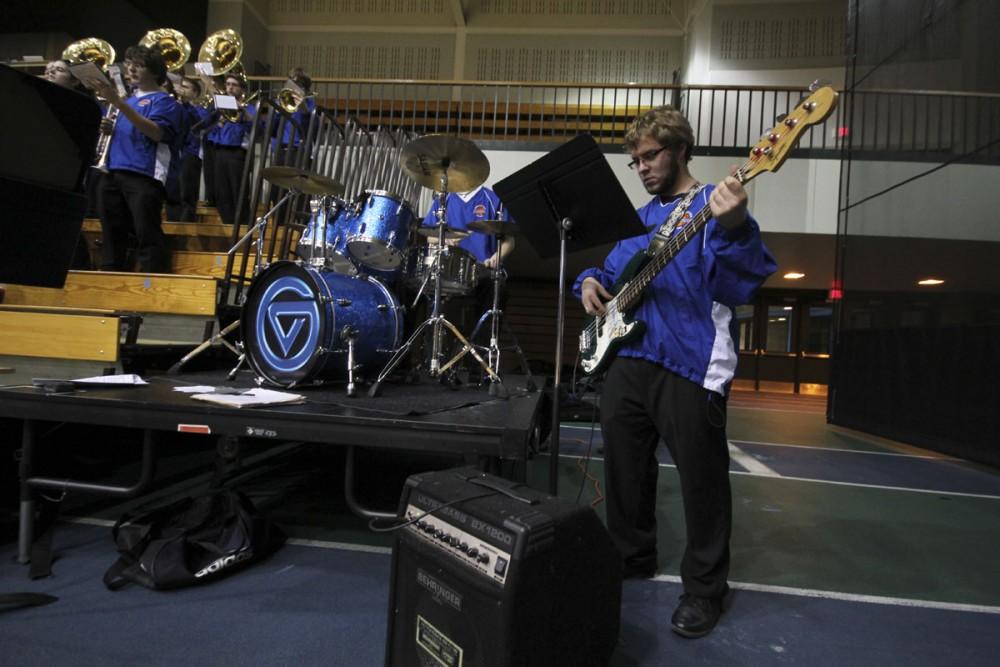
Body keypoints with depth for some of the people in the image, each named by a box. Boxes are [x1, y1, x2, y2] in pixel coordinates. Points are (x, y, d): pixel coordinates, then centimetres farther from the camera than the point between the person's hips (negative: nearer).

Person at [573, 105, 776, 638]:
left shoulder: (713, 204, -3)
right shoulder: (639, 217, 19)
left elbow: (744, 282, -18)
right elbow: (612, 271, 27)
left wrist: (734, 228, -37)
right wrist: (591, 282, 4)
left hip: (690, 363, -7)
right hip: (627, 356, 7)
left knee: (701, 478, 3)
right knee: (624, 465, 16)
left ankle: (704, 588, 22)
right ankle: (632, 555, 36)